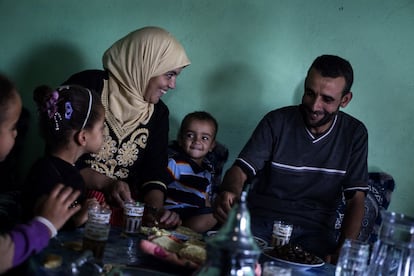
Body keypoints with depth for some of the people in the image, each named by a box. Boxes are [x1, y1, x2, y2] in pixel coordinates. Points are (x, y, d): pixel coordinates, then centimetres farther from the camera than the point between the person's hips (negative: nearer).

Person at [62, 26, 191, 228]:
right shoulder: (87, 86, -8)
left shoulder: (158, 112, 11)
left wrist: (155, 208, -15)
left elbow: (155, 171, 5)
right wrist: (105, 184, -19)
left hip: (125, 208, 5)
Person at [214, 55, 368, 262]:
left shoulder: (354, 134, 3)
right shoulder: (277, 122, -1)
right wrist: (229, 192, -32)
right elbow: (240, 169, -6)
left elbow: (355, 199, 2)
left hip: (314, 231, 1)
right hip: (261, 221, -1)